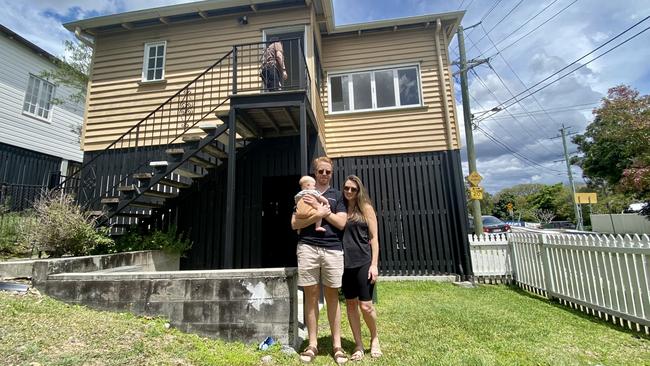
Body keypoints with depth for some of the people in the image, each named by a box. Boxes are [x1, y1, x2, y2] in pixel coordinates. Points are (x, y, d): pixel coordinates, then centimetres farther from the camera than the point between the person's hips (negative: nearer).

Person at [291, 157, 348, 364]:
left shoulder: (337, 195, 13)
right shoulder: (304, 195, 13)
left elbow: (341, 223, 0)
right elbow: (294, 223, 3)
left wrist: (319, 207, -6)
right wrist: (318, 214, -9)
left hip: (333, 249, 0)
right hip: (308, 248, 0)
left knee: (332, 295, 7)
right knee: (311, 295, 5)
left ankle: (336, 345, 18)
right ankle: (312, 344, 17)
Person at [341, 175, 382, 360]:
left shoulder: (366, 208, 0)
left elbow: (374, 237, -2)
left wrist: (374, 264, -9)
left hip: (363, 262, -3)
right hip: (345, 263, 3)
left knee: (365, 306, 0)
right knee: (350, 304, 10)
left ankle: (374, 338, 29)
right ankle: (358, 345, 27)